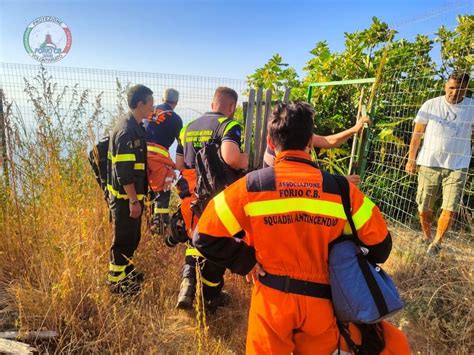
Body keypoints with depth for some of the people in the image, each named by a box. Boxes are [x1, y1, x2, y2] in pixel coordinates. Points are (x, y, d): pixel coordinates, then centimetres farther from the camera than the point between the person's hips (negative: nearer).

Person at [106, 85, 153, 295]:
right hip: (125, 196, -10)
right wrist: (133, 200, -22)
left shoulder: (134, 127, 12)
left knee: (132, 238, 21)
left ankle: (127, 271, 38)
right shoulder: (127, 130, -20)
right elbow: (124, 171, -24)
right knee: (124, 240, 3)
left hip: (131, 194, 10)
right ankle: (117, 281, 18)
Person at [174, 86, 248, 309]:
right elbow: (231, 157, -30)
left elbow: (179, 165, 11)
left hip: (191, 197, 5)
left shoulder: (188, 127, 9)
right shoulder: (229, 125, -10)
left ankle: (188, 280, 6)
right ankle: (211, 296, 31)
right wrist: (245, 161, -10)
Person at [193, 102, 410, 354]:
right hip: (321, 300, 2)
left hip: (272, 298, -1)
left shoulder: (251, 186, -13)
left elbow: (205, 237, -12)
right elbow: (380, 245, 1)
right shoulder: (341, 189, -9)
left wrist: (245, 262, -2)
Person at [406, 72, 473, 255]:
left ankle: (437, 242, 14)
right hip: (429, 163, 0)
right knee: (424, 207, 8)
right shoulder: (431, 105, 0)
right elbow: (417, 134, 3)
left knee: (450, 209, -5)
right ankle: (426, 237, 31)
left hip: (457, 166, 0)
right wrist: (411, 160, 2)